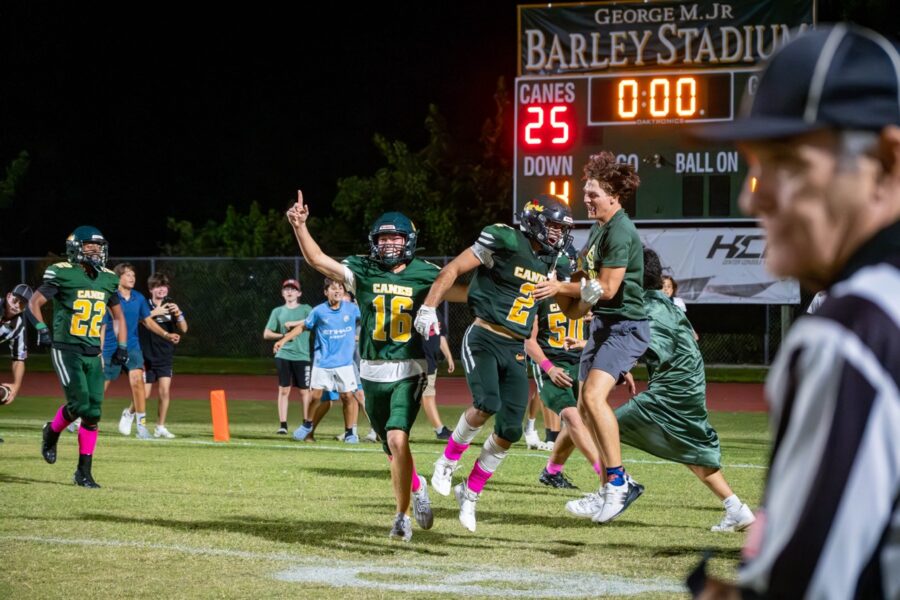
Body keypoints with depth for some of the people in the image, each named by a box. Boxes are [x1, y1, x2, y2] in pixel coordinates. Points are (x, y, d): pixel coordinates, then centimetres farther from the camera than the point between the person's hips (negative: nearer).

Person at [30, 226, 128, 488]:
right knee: (79, 404, -16)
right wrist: (42, 328, -22)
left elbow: (118, 316, 21)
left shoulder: (107, 279, 8)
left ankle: (84, 471, 7)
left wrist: (122, 346, 10)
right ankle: (52, 433, 16)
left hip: (93, 354, 5)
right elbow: (34, 302, -6)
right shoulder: (63, 275, -8)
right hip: (66, 350, -5)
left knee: (93, 414, -1)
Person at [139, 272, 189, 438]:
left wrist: (178, 314, -20)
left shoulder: (171, 305, 4)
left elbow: (183, 329, -1)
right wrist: (153, 313, -28)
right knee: (144, 394, -2)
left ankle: (160, 427, 4)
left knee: (165, 392, -6)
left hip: (165, 357, 3)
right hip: (147, 357, -3)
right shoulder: (145, 305, -5)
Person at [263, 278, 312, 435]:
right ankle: (283, 425, 1)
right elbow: (266, 334, 9)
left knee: (304, 391, 1)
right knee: (283, 390, -1)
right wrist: (283, 335, -6)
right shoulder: (277, 311, 12)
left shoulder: (305, 309, 6)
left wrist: (291, 324, -16)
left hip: (302, 356, -2)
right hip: (283, 355, 2)